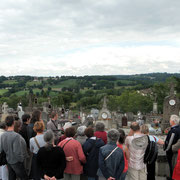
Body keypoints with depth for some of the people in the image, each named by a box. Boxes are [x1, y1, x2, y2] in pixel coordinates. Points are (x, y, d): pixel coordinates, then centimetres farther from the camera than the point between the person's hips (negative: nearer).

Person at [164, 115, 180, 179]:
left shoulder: (173, 131, -28)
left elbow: (170, 142, -24)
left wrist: (166, 149, -7)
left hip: (172, 152, -9)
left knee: (172, 166, 7)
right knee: (175, 166, 21)